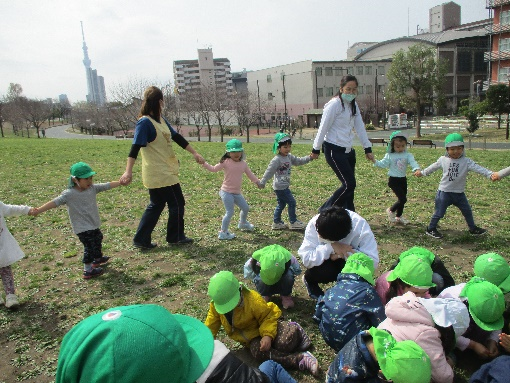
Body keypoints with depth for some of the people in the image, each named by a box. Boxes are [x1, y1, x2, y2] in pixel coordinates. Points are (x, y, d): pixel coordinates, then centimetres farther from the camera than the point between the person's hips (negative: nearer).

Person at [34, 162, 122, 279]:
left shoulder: (93, 188, -4)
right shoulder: (69, 194, -22)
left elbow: (107, 185, -2)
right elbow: (55, 202, -30)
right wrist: (39, 210, -39)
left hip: (94, 224, 8)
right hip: (83, 228, -8)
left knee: (98, 239, 28)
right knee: (90, 246, -8)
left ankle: (98, 258, 55)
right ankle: (88, 270, 10)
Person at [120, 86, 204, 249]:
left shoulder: (161, 120, 10)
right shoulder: (145, 122, -17)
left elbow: (177, 138, 15)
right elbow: (136, 147, -24)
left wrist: (195, 153, 18)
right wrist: (128, 171, -30)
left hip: (165, 172, 9)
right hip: (160, 174, -9)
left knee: (156, 205, 16)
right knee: (177, 203, 5)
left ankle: (141, 240, 23)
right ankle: (175, 237, 23)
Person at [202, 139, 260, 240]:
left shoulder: (243, 163, 5)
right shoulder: (225, 162, -9)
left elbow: (250, 174, 16)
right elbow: (214, 168, -4)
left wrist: (257, 182, 15)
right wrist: (204, 163, -14)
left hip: (237, 192, 6)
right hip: (226, 192, -6)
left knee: (245, 208, 19)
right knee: (230, 212, -9)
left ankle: (243, 223, 49)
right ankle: (223, 232, 5)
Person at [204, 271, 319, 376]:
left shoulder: (252, 299, -27)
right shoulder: (215, 305, -15)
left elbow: (270, 315, -18)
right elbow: (211, 325, -1)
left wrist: (268, 335, -31)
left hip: (263, 328, -4)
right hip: (252, 336, 4)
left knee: (286, 343, -34)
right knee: (258, 352, -31)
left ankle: (293, 331, 5)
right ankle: (301, 359, -25)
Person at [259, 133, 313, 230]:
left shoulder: (289, 157, 8)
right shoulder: (276, 160, -18)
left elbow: (298, 161, 14)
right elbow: (269, 171, -17)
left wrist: (309, 158, 1)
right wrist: (262, 182, -15)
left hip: (284, 186, 9)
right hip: (280, 187, -9)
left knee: (281, 204, 16)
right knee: (291, 202, -4)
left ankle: (277, 222, 26)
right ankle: (293, 222, 7)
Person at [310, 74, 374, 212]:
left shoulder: (353, 105, 13)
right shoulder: (334, 104, -12)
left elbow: (360, 127, 12)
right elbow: (323, 128, -10)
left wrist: (368, 149, 7)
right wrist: (316, 149, -6)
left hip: (348, 150, 8)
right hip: (334, 150, -8)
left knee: (349, 185, 8)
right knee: (349, 184, -11)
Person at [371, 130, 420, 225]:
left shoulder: (407, 155, 1)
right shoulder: (389, 156, -3)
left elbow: (413, 162, -14)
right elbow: (383, 164, -6)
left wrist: (417, 169, -34)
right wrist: (374, 161, -21)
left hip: (403, 179, 5)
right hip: (393, 180, -4)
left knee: (402, 199, 13)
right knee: (402, 199, -12)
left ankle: (398, 216, 31)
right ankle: (391, 210, 12)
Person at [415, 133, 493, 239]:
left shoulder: (466, 161, -9)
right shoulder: (443, 160, -4)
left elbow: (478, 168, -23)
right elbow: (433, 167, 13)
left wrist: (490, 174, -38)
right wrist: (422, 172, 24)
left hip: (459, 193, 2)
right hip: (444, 192, -2)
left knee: (467, 211, 15)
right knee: (439, 212, 2)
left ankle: (473, 228, 34)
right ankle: (431, 229, 18)